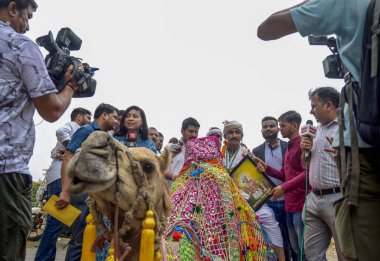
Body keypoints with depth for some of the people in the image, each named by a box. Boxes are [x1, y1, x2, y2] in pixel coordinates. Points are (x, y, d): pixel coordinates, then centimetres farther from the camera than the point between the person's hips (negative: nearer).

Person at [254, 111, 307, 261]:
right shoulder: (289, 147, 18)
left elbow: (307, 173, -19)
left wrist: (284, 188, -21)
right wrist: (267, 169, 1)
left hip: (301, 205, -9)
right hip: (290, 205, 9)